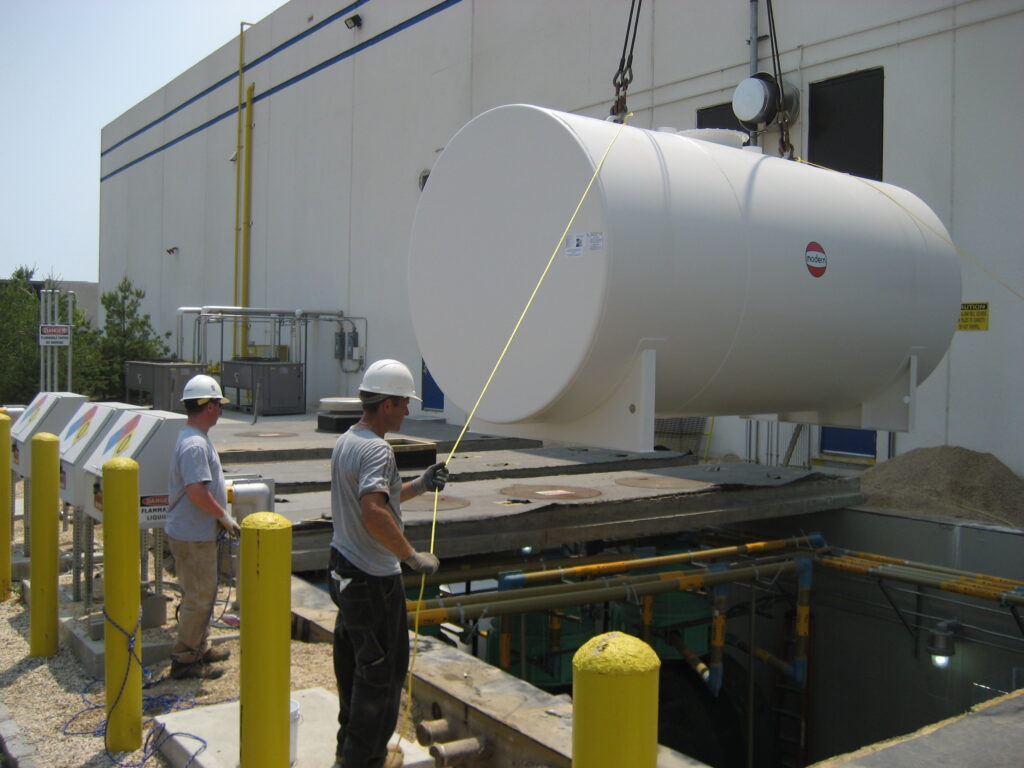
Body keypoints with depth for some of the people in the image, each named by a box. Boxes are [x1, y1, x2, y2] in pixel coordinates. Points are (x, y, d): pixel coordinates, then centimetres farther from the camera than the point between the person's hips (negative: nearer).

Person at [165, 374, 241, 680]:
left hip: (198, 532, 11)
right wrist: (225, 517, -18)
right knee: (199, 598, 0)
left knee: (201, 594, 21)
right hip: (192, 536, -11)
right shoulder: (195, 444, -22)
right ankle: (184, 660, 11)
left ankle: (199, 648, 34)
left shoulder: (194, 438, 11)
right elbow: (196, 492, -29)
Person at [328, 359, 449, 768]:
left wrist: (420, 486, 12)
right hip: (374, 580, -10)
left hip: (344, 569, 10)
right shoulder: (376, 450, -23)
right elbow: (374, 513, -37)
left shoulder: (345, 441, 8)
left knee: (353, 664, 21)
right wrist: (413, 557, -27)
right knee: (382, 671, 4)